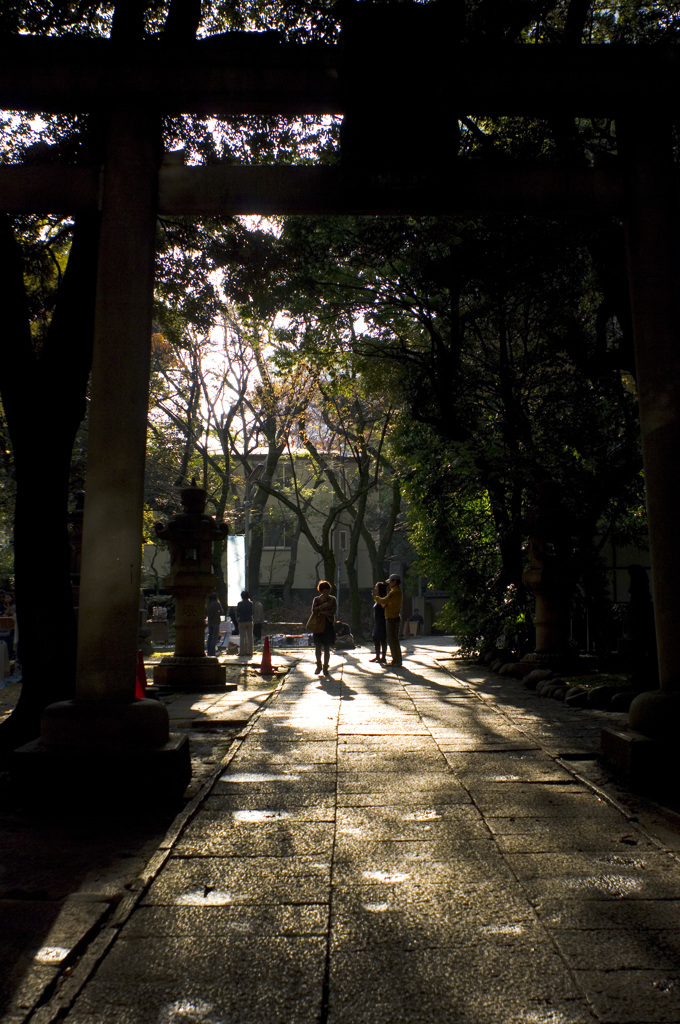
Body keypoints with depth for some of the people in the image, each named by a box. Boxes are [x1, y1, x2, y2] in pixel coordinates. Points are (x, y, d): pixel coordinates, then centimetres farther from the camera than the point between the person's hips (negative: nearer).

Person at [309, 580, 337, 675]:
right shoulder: (316, 599, 7)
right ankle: (319, 666, 13)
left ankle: (325, 667, 9)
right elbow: (314, 609, -10)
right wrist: (323, 606, -22)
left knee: (327, 648, 1)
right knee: (318, 647, -2)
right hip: (318, 626, 1)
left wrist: (321, 612, -11)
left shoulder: (332, 599, 4)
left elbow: (333, 612, -8)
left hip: (328, 625, -1)